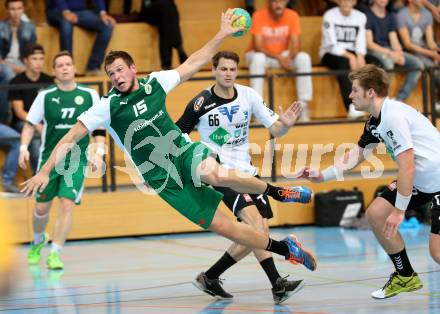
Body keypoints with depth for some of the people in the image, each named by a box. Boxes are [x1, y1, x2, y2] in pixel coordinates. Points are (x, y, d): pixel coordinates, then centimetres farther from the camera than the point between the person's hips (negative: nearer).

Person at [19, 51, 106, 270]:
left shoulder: (89, 95, -1)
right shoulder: (45, 96, -1)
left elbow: (99, 127, 6)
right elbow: (30, 124, 7)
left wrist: (98, 152, -5)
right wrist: (24, 148, -7)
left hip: (77, 160, -1)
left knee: (67, 204, -15)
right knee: (42, 207, 8)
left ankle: (55, 253, -10)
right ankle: (38, 241, 38)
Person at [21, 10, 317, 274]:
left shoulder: (155, 83, 1)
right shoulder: (108, 107, -7)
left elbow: (192, 64, 10)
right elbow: (72, 136, -7)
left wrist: (222, 35, 6)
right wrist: (45, 171, -15)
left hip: (185, 152, 1)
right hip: (163, 180, -1)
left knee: (218, 174, -36)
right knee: (224, 226, -11)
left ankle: (276, 191, -10)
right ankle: (285, 249, 2)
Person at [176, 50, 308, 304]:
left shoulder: (249, 95, 0)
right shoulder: (201, 104, -11)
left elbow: (275, 130, 0)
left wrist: (285, 125, -21)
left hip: (247, 172, 6)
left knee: (258, 234, 3)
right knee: (255, 222, -24)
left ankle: (210, 278, 13)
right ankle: (277, 284, -27)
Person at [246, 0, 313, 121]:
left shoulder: (292, 16, -9)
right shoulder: (258, 16, -18)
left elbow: (295, 44, -14)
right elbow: (257, 46, -23)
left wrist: (289, 58, -36)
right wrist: (278, 58, -36)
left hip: (283, 56, 3)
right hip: (262, 55, -3)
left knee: (304, 58, -24)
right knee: (258, 58, -37)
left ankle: (304, 106, -20)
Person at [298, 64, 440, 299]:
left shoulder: (393, 116, -24)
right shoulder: (375, 121, 6)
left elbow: (407, 166, -26)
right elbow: (356, 154, 17)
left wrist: (399, 211, -21)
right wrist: (323, 175, 9)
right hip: (421, 181, 10)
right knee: (376, 213, 8)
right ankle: (405, 277, 21)